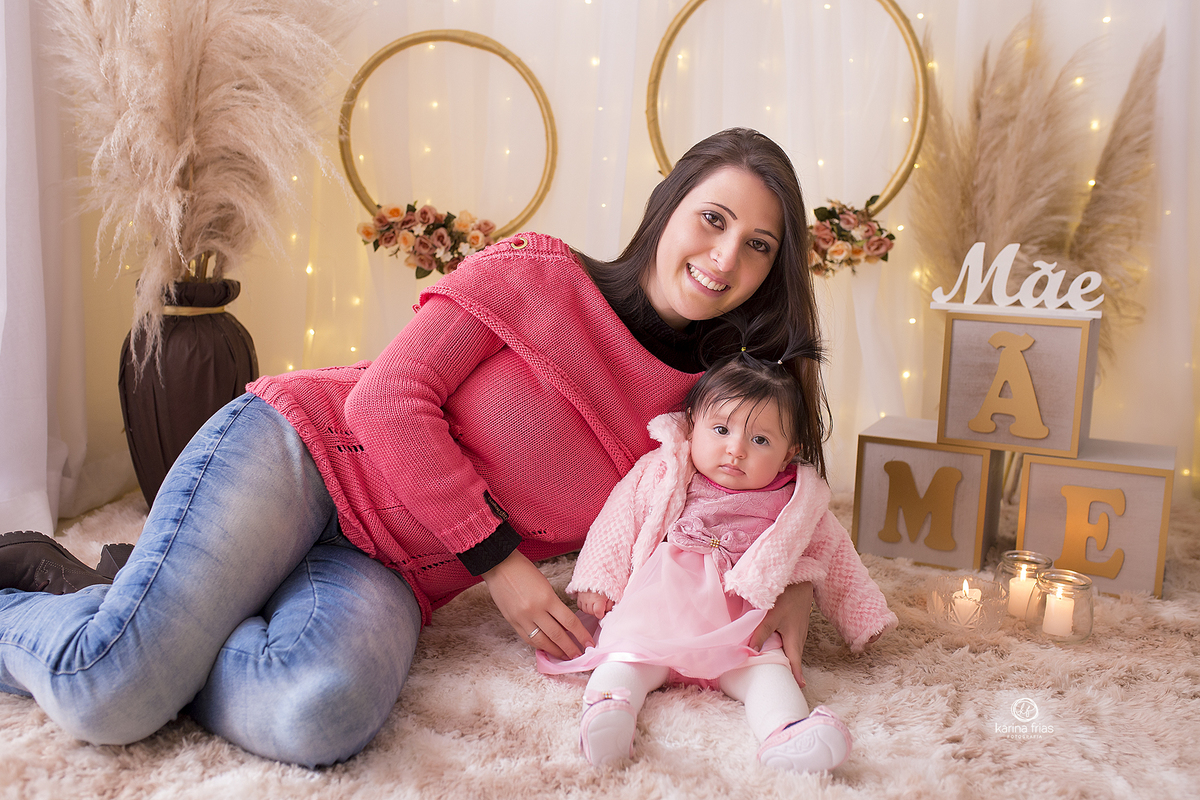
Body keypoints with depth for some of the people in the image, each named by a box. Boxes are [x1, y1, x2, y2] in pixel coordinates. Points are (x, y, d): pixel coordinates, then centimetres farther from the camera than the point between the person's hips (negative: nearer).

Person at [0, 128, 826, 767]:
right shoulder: (536, 272, -7)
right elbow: (389, 397, -12)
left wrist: (783, 584, -9)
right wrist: (499, 563, -13)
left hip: (386, 575, 4)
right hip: (300, 454, -3)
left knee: (322, 716, -31)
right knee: (107, 693, -22)